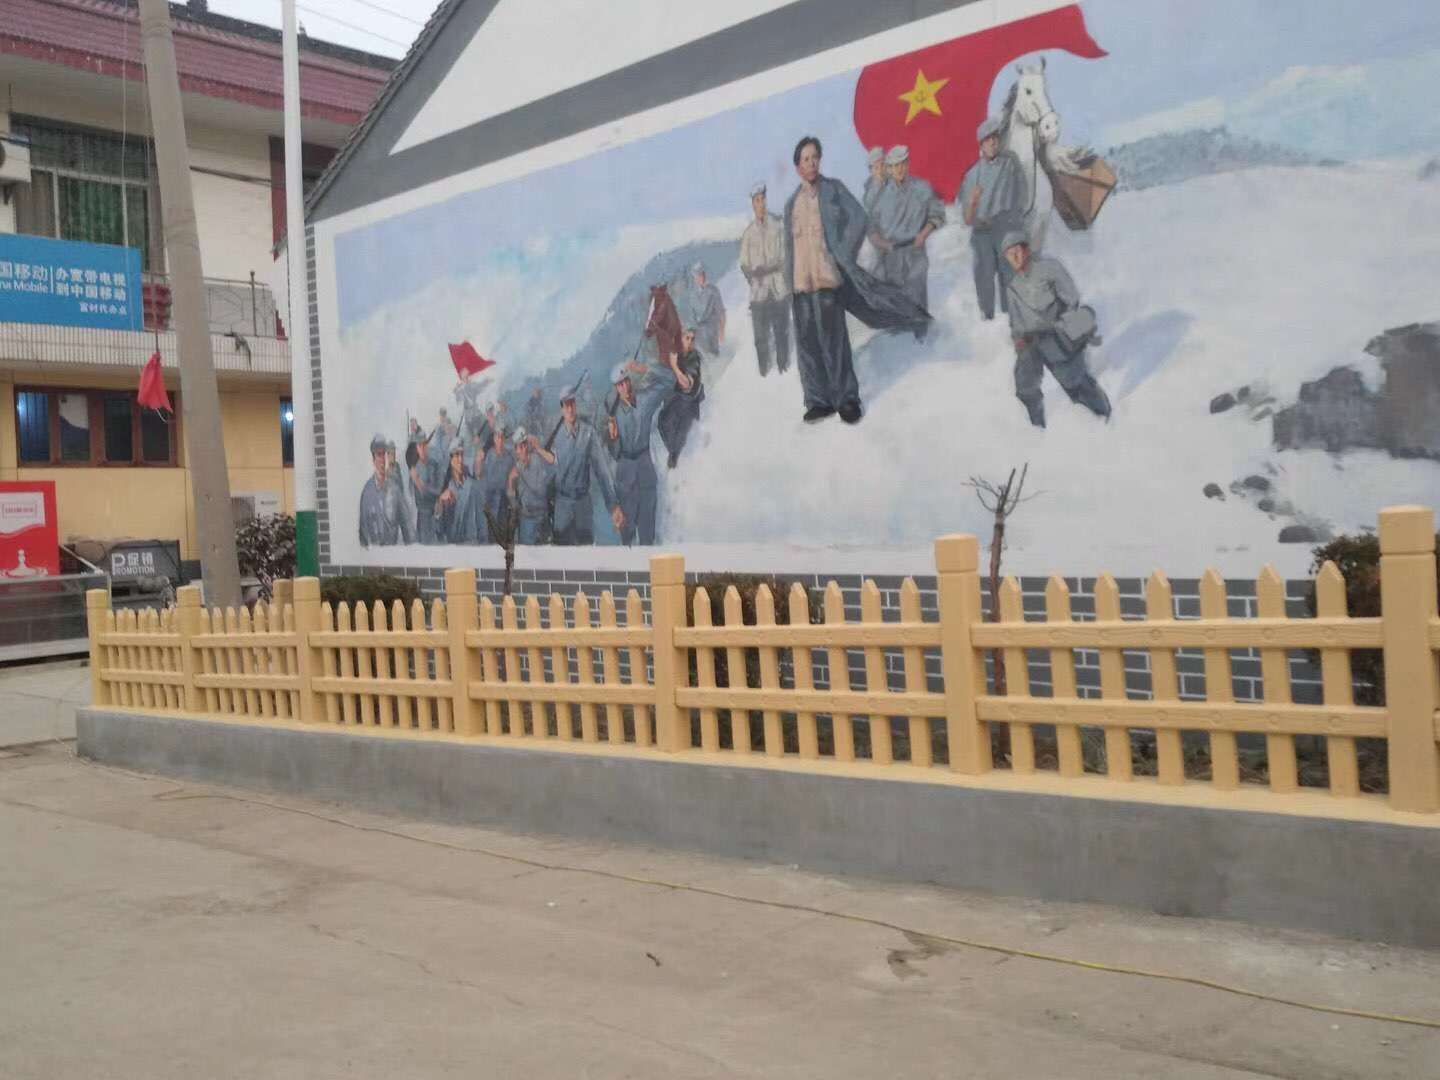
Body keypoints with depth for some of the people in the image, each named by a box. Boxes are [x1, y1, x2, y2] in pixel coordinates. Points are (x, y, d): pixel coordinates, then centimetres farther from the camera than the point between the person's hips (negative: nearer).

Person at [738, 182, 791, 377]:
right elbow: (744, 264, 9)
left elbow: (786, 258, -1)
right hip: (758, 291, 1)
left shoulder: (778, 227, 0)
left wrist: (768, 269, -12)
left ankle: (783, 369, 17)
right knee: (761, 337, 0)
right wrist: (751, 274, -9)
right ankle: (764, 372, 7)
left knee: (782, 332, 5)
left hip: (779, 289, -1)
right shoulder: (748, 233, 6)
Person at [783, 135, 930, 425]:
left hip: (827, 278, -5)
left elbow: (858, 218, -4)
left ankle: (847, 398, 1)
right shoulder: (792, 203, 17)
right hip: (800, 282, 5)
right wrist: (789, 280, 13)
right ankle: (818, 400, 9)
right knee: (807, 343, 3)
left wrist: (843, 257, -7)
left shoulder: (833, 189, 5)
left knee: (833, 341, -8)